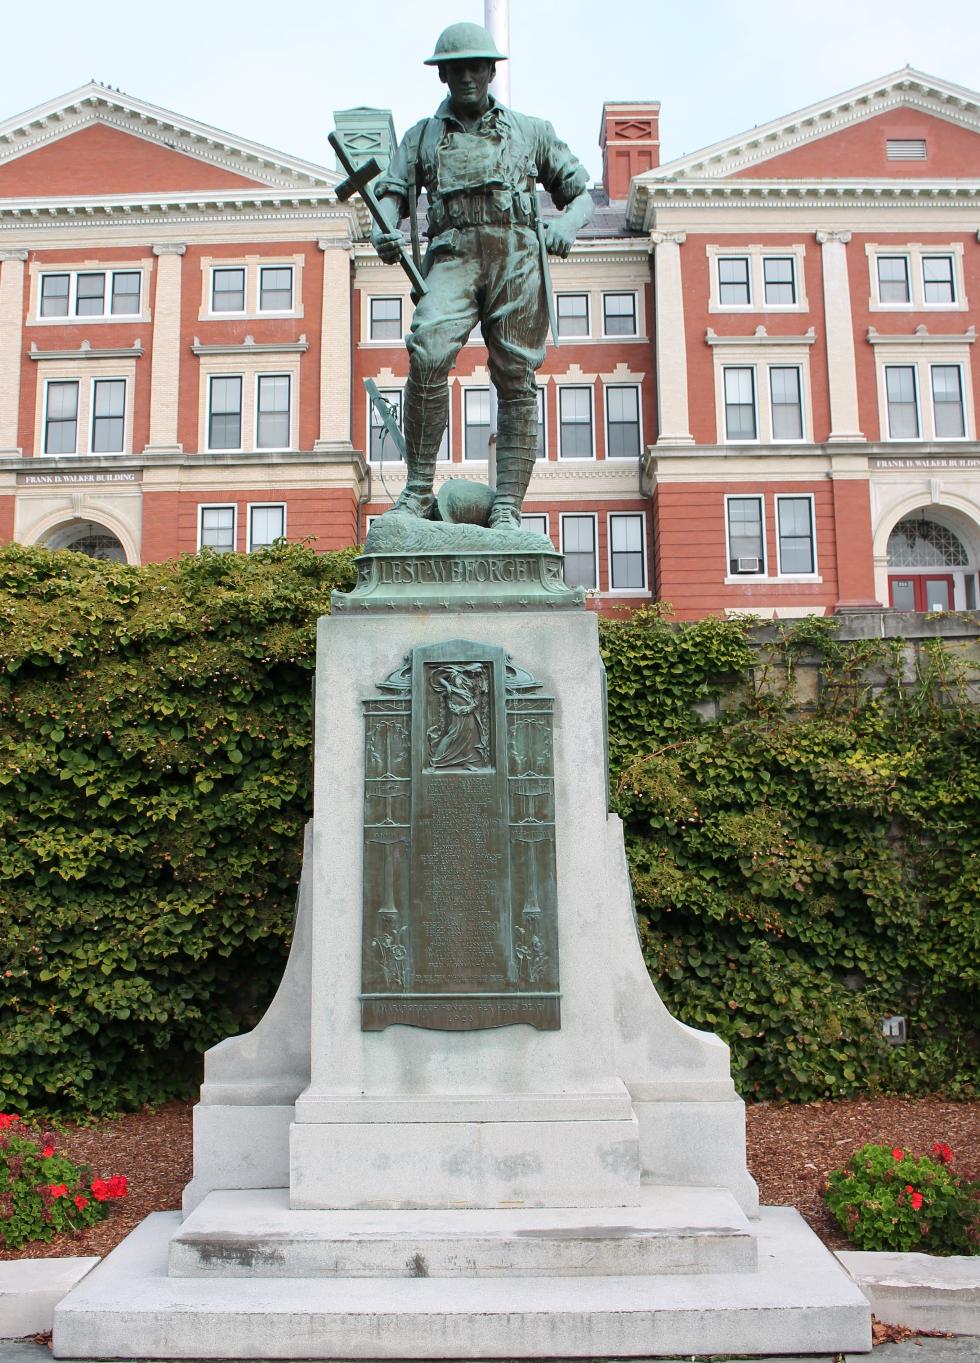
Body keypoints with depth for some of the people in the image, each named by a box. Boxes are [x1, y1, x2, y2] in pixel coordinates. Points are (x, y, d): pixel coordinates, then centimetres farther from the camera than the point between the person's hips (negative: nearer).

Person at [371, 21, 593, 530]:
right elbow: (392, 193, 13)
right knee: (428, 354, -25)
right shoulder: (422, 135, 24)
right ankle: (418, 488, -18)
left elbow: (581, 193, 21)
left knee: (516, 377, -8)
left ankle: (508, 505, -9)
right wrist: (384, 230, -12)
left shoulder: (532, 131, 23)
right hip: (452, 255, 0)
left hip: (517, 257, 1)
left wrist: (567, 224, -4)